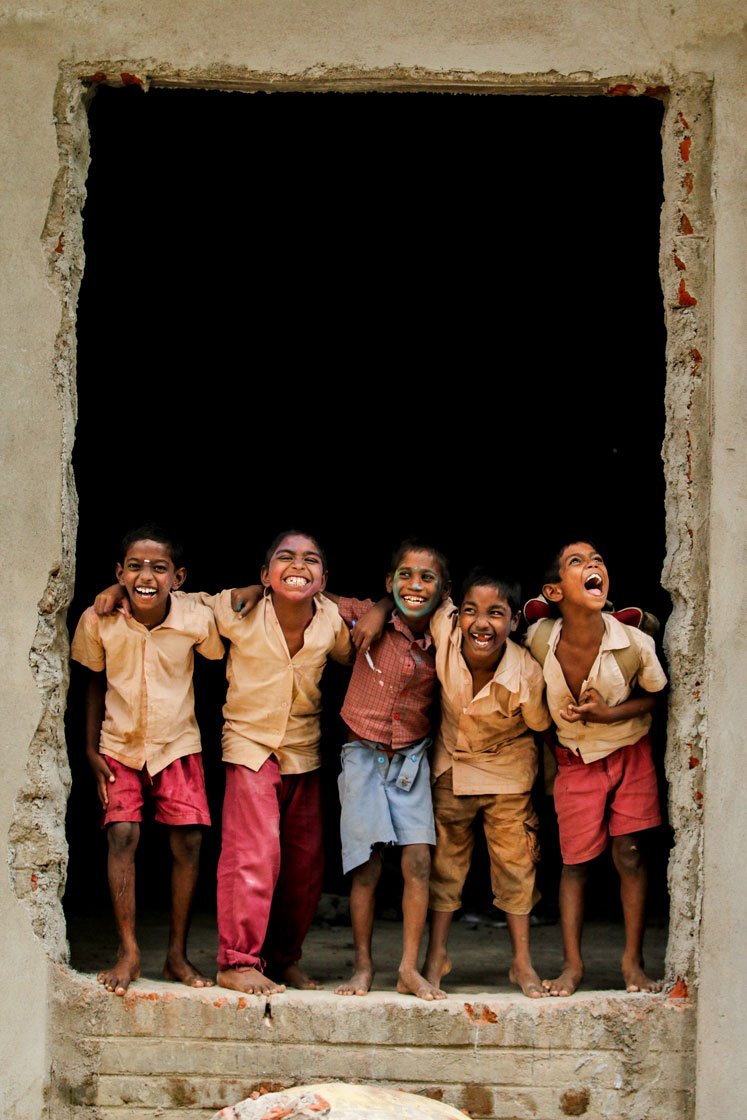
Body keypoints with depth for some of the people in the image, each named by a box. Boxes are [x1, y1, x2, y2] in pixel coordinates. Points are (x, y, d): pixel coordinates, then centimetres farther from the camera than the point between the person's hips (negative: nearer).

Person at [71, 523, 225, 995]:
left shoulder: (197, 620, -18)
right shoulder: (98, 620, -16)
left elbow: (222, 662, 3)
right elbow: (96, 681, -1)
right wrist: (92, 748, -1)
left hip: (178, 744, 0)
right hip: (120, 744, 0)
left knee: (189, 842, -5)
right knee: (122, 835, -12)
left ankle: (178, 954, 8)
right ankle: (129, 952, -4)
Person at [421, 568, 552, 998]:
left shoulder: (527, 675, -31)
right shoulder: (443, 629, -30)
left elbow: (540, 726, -11)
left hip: (507, 766, -2)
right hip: (451, 762, 2)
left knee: (515, 859, 5)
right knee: (446, 857, 12)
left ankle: (522, 961, 17)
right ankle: (436, 955, 23)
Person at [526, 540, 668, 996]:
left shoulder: (635, 643, -22)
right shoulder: (538, 640, -19)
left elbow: (655, 696, -3)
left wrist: (610, 714, -20)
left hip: (629, 753, 0)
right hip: (576, 759, 1)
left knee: (630, 854, -1)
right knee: (576, 860, 3)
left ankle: (633, 963, 11)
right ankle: (572, 963, 14)